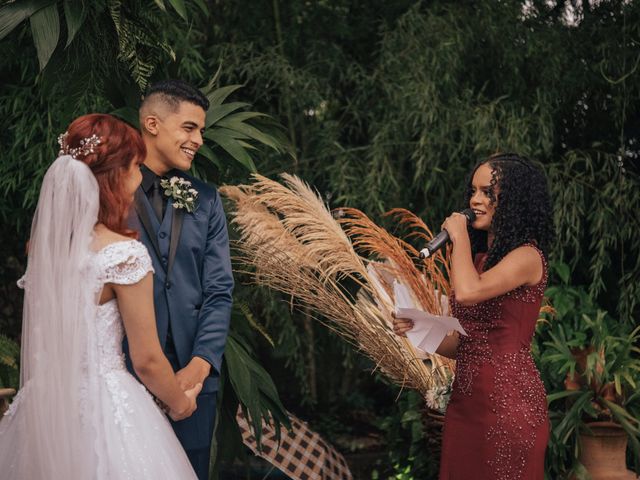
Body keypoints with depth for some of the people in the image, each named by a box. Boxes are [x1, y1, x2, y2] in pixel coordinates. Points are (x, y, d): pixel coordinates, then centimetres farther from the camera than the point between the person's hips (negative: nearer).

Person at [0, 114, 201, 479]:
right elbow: (147, 361, -12)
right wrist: (180, 403, 5)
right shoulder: (124, 253, -19)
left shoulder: (43, 242, 1)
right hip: (106, 408, -6)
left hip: (45, 407, 6)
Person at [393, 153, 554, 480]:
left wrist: (460, 237, -10)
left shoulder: (528, 256, -9)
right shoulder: (479, 258, 16)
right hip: (465, 399, 8)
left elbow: (468, 292, -26)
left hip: (509, 399, -8)